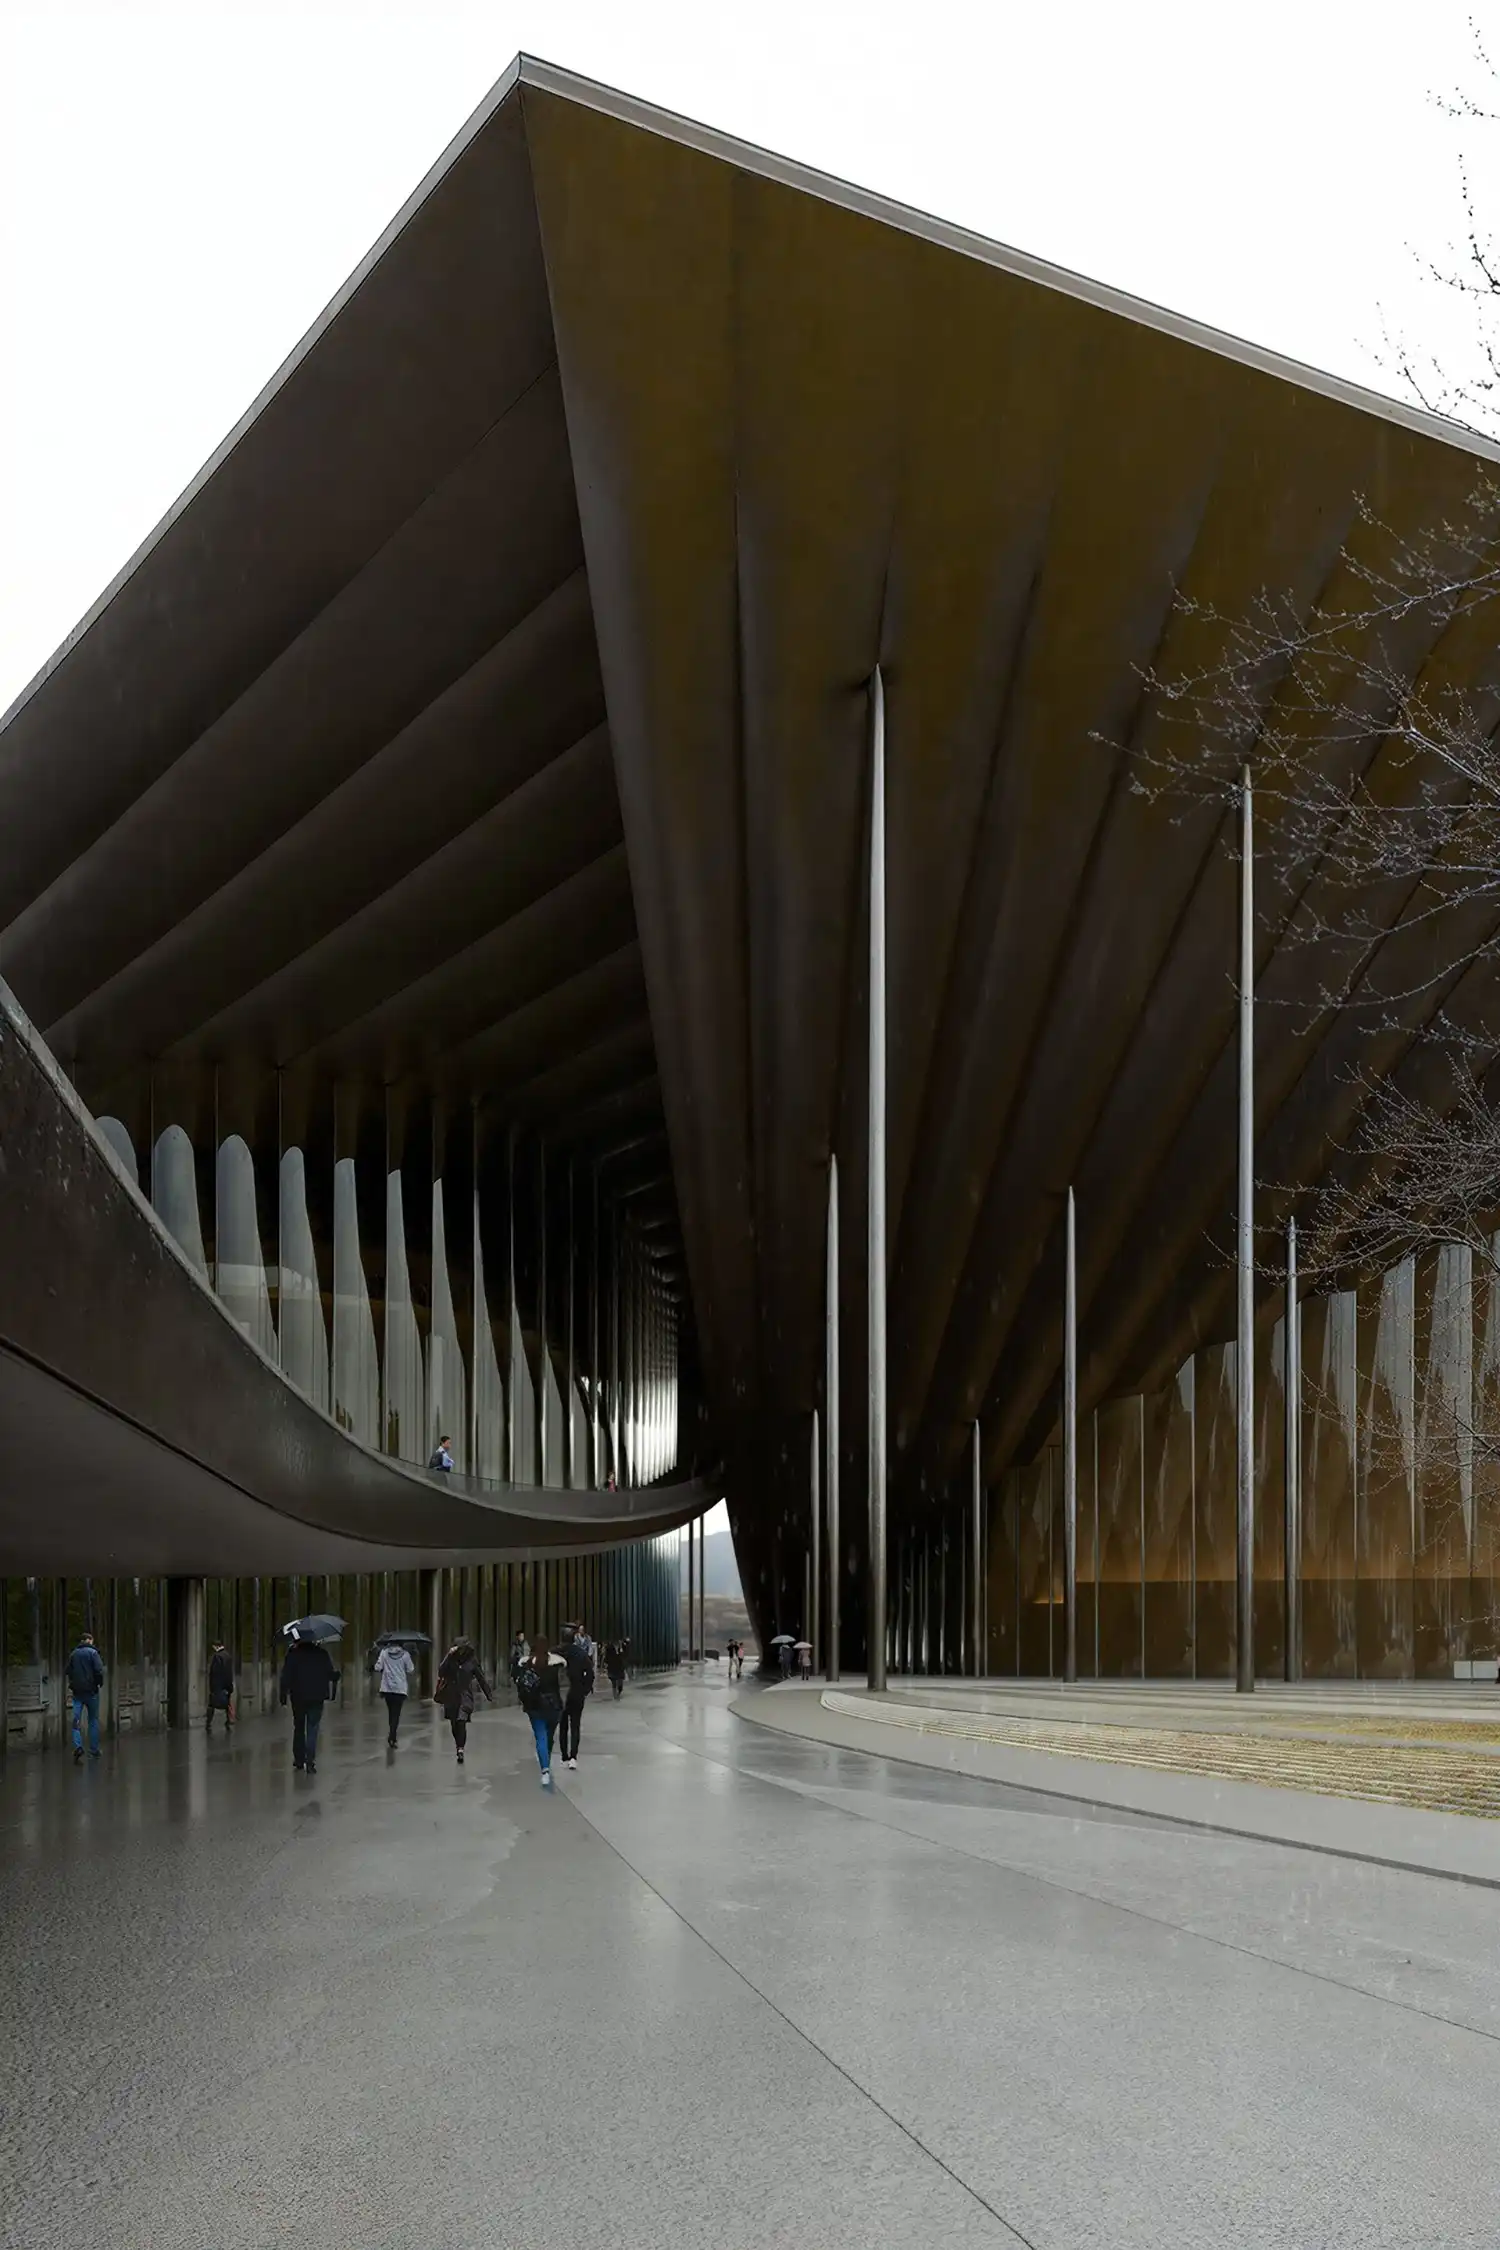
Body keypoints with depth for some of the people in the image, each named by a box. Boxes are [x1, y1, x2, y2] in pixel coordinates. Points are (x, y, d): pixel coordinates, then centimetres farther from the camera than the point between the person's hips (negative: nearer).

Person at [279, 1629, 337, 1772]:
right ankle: (310, 1761, -8)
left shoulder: (292, 1654, -5)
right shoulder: (322, 1653, -4)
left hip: (298, 1697, 0)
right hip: (316, 1697, 0)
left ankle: (299, 1760, 20)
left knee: (299, 1728, 17)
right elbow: (330, 1674, -3)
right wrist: (337, 1675, 19)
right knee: (312, 1729, 3)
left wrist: (283, 1698, -3)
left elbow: (285, 1677, -8)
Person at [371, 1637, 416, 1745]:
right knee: (396, 1713, -2)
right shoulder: (405, 1654, -5)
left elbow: (377, 1668, -3)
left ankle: (392, 1736, 23)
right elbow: (410, 1670, -1)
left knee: (391, 1712, 18)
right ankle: (392, 1737, -17)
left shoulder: (384, 1652, -2)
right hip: (400, 1688, -2)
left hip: (387, 1688, 2)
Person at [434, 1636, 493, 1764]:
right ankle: (459, 1746, 31)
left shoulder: (472, 1661, -2)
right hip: (451, 1697, 2)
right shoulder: (451, 1659, -1)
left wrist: (489, 1695, 8)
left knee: (461, 1721, -18)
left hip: (465, 1696, -2)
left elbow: (481, 1678, 6)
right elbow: (441, 1672, -16)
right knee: (454, 1724, 10)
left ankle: (460, 1748, -17)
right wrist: (449, 1656, -23)